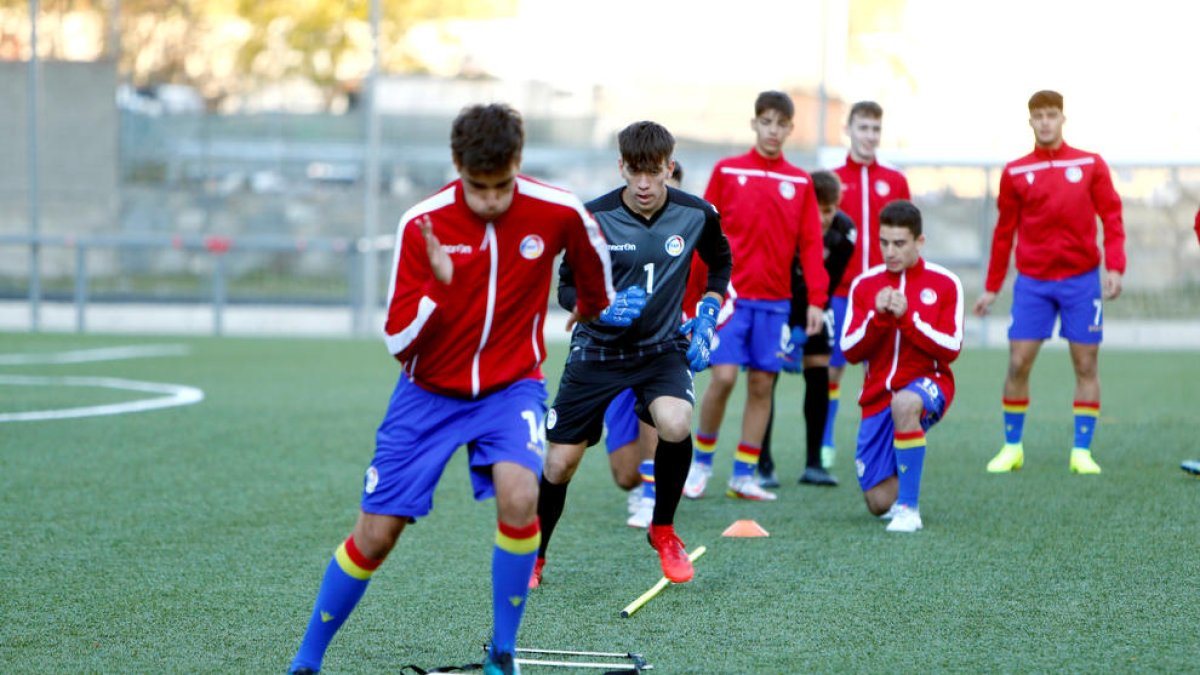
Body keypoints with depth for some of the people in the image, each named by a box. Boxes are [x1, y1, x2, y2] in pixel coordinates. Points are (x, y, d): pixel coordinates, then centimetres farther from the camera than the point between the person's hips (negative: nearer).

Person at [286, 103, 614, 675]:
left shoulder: (557, 212, -16)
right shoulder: (422, 224, -17)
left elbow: (594, 264, 10)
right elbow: (398, 340, -16)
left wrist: (592, 307, 28)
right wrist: (441, 284, -33)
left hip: (511, 386, 0)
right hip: (430, 392, 0)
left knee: (518, 497, -28)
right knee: (374, 536, -2)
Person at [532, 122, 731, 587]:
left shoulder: (696, 215, -8)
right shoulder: (594, 217, -15)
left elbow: (721, 263, 13)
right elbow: (567, 288, -5)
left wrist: (706, 318, 1)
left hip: (662, 346, 0)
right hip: (597, 349, 0)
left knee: (675, 425, -30)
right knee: (560, 461, -3)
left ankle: (663, 530, -3)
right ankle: (533, 557, 23)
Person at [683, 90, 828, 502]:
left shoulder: (800, 183, 7)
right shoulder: (727, 171, 3)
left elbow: (810, 244, 5)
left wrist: (815, 299, -2)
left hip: (775, 300, 2)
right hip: (730, 295, -2)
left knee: (762, 385, 3)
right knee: (724, 376, -11)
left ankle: (743, 475, 10)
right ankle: (701, 461, 8)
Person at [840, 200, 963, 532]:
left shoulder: (944, 283, -1)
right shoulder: (865, 285, 6)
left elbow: (950, 348, -9)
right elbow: (850, 351, 1)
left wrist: (907, 317, -17)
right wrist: (877, 317, -15)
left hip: (929, 383, -3)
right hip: (878, 395, 3)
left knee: (904, 403, -42)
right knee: (879, 502, -6)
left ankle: (909, 508, -31)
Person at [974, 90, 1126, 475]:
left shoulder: (1091, 165, 3)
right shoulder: (1015, 173, 5)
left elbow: (1111, 218, 1)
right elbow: (1004, 232, 10)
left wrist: (1115, 267, -12)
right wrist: (991, 288, 9)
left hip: (1081, 279, 0)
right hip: (1032, 281, 0)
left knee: (1085, 365, 1)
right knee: (1018, 364, -3)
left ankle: (1082, 451, 7)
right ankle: (1012, 447, 10)